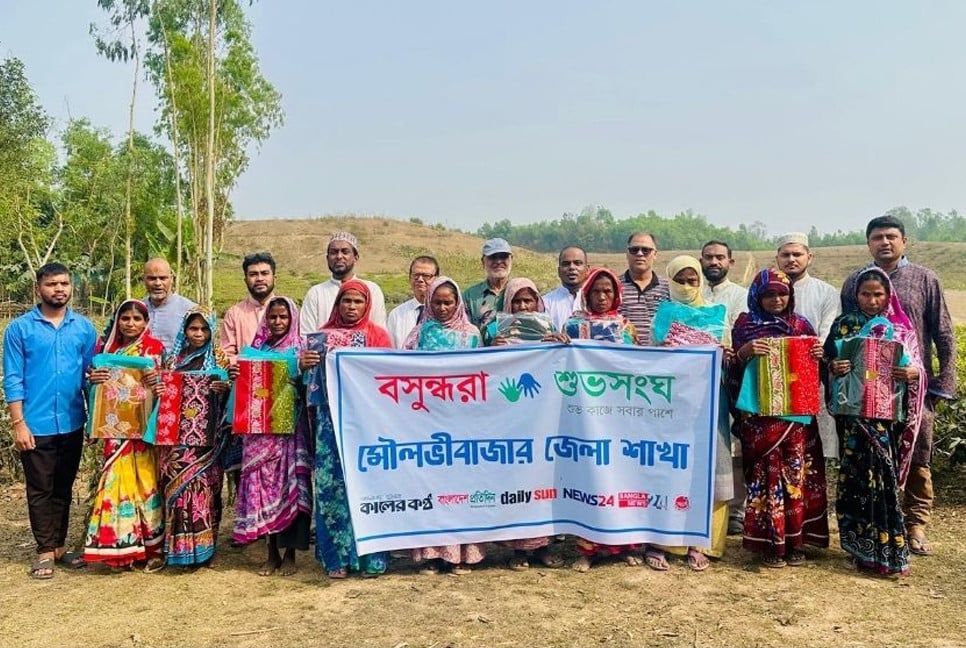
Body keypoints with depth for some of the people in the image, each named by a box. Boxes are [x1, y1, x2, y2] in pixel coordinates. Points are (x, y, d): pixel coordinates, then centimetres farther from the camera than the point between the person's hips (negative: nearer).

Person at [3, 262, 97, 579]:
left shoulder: (84, 327, 4)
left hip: (72, 423, 3)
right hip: (36, 425, -3)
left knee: (64, 488, 14)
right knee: (40, 490, 7)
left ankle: (60, 545, 25)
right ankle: (45, 551, 18)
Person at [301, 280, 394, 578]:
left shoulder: (378, 335, 8)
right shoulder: (324, 333, 13)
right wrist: (304, 363, -14)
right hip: (332, 418, 2)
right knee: (332, 485, -1)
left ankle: (371, 557, 8)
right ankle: (337, 557, 10)